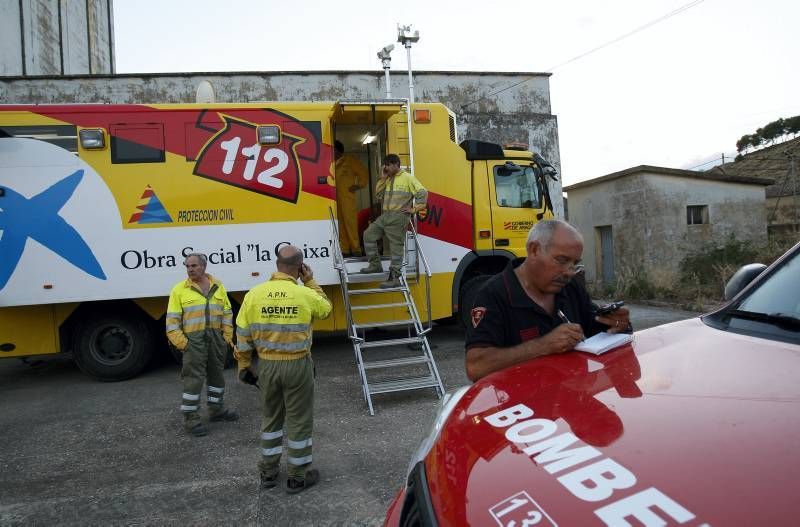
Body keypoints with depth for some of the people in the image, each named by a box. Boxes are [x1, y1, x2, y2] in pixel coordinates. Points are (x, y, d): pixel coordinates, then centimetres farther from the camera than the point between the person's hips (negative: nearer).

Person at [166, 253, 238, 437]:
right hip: (193, 339, -4)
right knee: (193, 379, -4)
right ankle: (191, 418, 7)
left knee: (217, 374, 16)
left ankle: (216, 410, 31)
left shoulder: (217, 286, 7)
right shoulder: (179, 289, -3)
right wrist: (181, 342, -13)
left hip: (216, 337, 5)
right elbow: (172, 320, -5)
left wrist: (227, 335, 3)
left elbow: (227, 313, 10)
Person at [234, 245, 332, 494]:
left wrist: (244, 366, 12)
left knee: (271, 417, 20)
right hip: (297, 365, -3)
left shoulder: (254, 294, -6)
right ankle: (298, 477, 23)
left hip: (267, 365, 3)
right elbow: (326, 308, 8)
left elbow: (243, 335, 0)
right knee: (299, 420, 11)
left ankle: (268, 473, 33)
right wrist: (310, 282, 10)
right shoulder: (305, 295, -15)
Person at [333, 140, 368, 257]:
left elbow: (364, 174, 5)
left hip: (347, 197, -5)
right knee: (340, 223, 2)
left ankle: (355, 249, -5)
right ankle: (344, 249, 4)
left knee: (350, 222, -9)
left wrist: (357, 186, -3)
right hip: (336, 197, 5)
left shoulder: (350, 160, 6)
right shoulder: (334, 163, 19)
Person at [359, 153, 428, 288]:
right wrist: (382, 178, 5)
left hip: (399, 217, -8)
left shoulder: (407, 178, -4)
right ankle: (375, 265, 15)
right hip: (385, 216, 8)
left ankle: (394, 278, -3)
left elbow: (423, 193, -10)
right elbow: (378, 195, 13)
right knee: (368, 234, 4)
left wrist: (415, 209, -10)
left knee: (396, 247, -6)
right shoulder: (387, 180, 19)